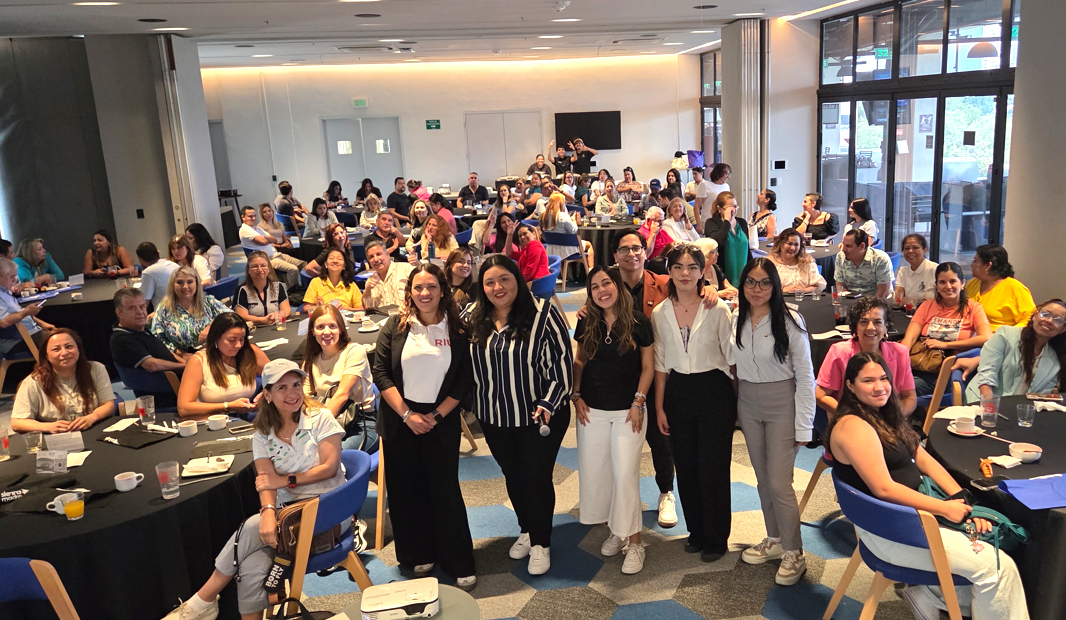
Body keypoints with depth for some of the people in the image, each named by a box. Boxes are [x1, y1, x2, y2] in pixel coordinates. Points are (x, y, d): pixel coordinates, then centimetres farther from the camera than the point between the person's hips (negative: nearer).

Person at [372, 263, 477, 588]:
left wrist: (437, 415, -10)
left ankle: (460, 564, 13)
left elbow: (464, 380, -1)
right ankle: (420, 555, 25)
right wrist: (406, 414, -12)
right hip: (401, 420, 1)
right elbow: (381, 372, -5)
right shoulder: (396, 326, -1)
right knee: (407, 490, 9)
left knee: (446, 489, 2)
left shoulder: (456, 330, -2)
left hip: (440, 422, -1)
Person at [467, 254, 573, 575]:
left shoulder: (543, 313, -15)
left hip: (539, 416, -4)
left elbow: (563, 359, -14)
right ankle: (526, 530, 41)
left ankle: (541, 543, 24)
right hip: (494, 418, 5)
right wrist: (472, 403, 8)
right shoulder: (473, 319, -1)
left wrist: (548, 402, -19)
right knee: (512, 476, 19)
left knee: (537, 478, 5)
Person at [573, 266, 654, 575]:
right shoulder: (587, 323, 2)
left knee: (625, 474, -6)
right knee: (594, 471, 7)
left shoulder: (638, 322, -7)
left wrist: (638, 402, -9)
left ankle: (633, 542, 7)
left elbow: (648, 366, -2)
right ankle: (615, 529, 26)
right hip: (592, 409, 4)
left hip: (628, 410, -4)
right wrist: (576, 395, 1)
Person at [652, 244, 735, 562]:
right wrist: (659, 407, 6)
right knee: (685, 467, 11)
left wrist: (737, 401, -5)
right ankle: (696, 531, 30)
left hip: (714, 392, -3)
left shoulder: (717, 309, -8)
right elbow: (660, 365, 7)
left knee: (713, 467, 1)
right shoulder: (660, 314, 2)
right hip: (678, 393, 4)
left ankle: (716, 539, 19)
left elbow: (732, 356, -4)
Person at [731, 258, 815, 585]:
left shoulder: (790, 321, -14)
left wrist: (803, 426, -13)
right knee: (762, 478, 15)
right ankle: (774, 540, 32)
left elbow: (805, 375, -12)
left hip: (782, 404, -5)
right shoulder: (734, 321, -1)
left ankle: (794, 554, 11)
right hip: (748, 403, 5)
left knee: (779, 482, -6)